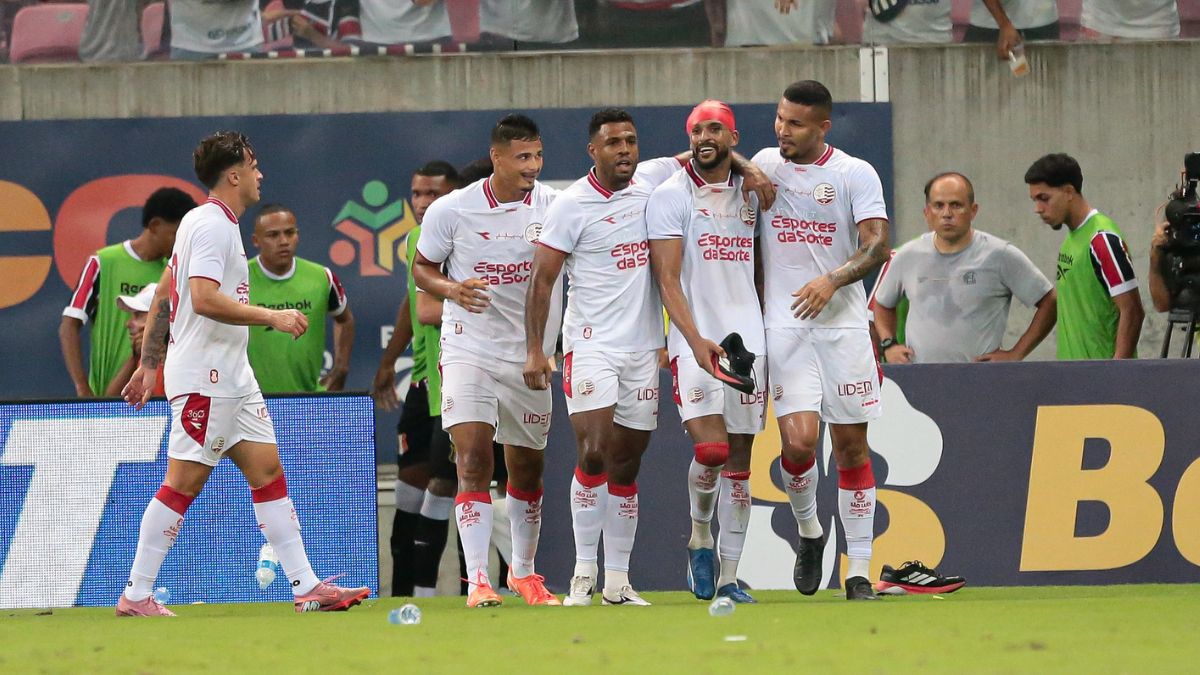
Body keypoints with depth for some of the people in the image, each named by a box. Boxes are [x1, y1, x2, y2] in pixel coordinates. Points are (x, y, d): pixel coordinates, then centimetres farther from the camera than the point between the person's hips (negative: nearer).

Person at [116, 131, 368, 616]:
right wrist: (272, 317, -21)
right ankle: (136, 596, -3)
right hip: (204, 379, -10)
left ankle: (307, 587, 3)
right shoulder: (211, 226, -14)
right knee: (184, 483, -8)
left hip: (231, 377, 10)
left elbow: (162, 295, 21)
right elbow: (205, 300, -25)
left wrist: (149, 365, 22)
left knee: (267, 471, 5)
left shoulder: (204, 222, 17)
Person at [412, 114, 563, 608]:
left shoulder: (553, 205, -4)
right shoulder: (451, 210, -8)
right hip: (469, 349, -3)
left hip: (529, 354, 3)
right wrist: (452, 289, -16)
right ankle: (478, 581, -18)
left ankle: (524, 570, 33)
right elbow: (422, 267, 5)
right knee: (474, 458, -17)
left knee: (527, 468, 13)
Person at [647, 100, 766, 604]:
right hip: (695, 341, -5)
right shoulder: (671, 196, -3)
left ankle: (728, 577, 8)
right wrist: (697, 341, -21)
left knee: (740, 457, 3)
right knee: (711, 449, -20)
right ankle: (700, 536, 9)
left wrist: (772, 335, 15)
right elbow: (667, 279, -10)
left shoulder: (750, 194, 13)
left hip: (749, 338, 5)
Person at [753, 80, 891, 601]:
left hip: (844, 324, -1)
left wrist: (832, 281, -24)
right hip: (784, 325, 1)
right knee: (799, 440, -14)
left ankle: (859, 571, 6)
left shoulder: (855, 174, -1)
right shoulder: (764, 165, 9)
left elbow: (877, 245, -11)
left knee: (852, 445, 0)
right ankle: (808, 531, 14)